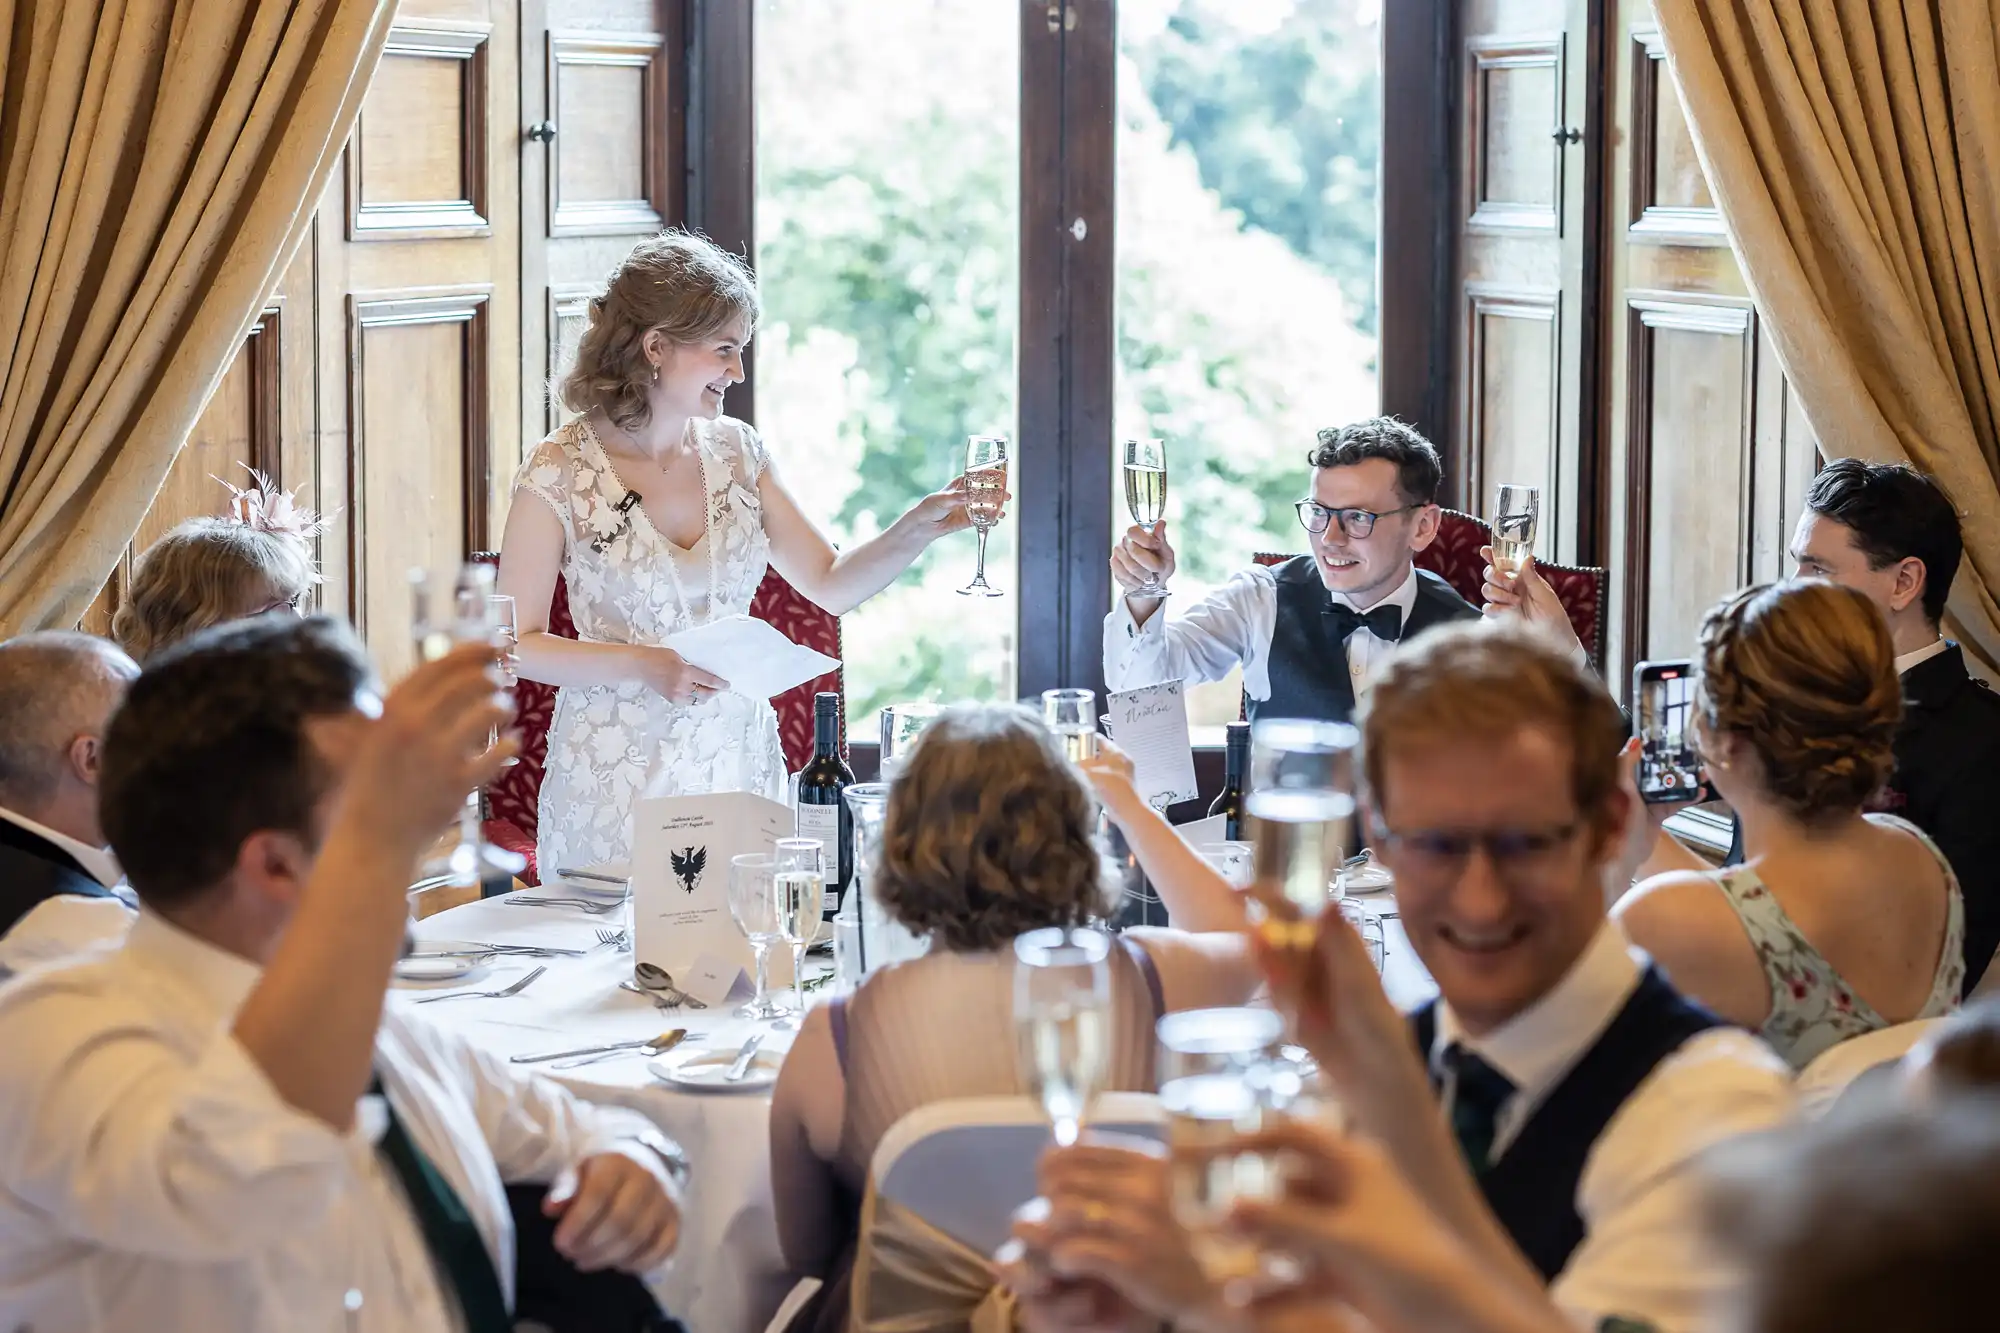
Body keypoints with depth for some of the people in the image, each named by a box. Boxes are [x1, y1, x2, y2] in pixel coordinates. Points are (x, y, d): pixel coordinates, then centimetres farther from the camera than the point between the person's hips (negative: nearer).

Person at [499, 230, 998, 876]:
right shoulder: (559, 474, -10)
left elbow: (833, 584, 8)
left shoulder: (735, 451, 5)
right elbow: (519, 645, -9)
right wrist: (645, 666, -19)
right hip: (618, 781, -4)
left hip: (740, 764, 5)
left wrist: (920, 526, -6)